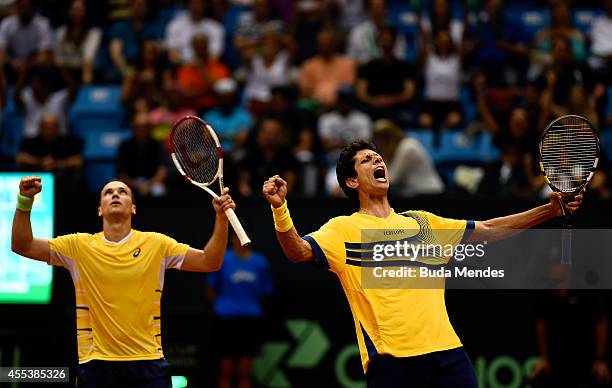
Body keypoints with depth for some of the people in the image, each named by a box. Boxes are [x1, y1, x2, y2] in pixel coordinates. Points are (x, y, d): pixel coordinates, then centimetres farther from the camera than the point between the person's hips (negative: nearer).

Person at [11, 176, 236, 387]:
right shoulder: (78, 246, 6)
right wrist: (25, 201, -8)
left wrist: (221, 219, -9)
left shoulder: (156, 244, 6)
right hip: (95, 365, 0)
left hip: (148, 362, 0)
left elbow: (209, 262, 4)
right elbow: (23, 246, 5)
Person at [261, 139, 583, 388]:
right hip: (390, 359, -4)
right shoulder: (343, 228, 7)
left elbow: (488, 230, 24)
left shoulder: (421, 222, 21)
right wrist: (280, 208, -28)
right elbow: (299, 252, -10)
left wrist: (550, 210, 17)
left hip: (446, 350, 4)